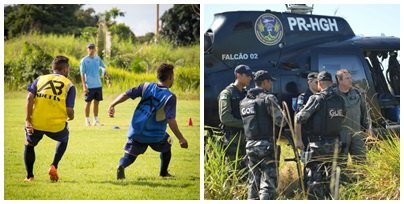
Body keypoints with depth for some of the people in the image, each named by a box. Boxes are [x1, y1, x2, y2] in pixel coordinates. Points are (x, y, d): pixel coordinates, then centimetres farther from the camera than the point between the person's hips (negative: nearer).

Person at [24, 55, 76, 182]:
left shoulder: (40, 79, 13)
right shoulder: (69, 85, 6)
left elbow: (29, 97, -3)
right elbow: (69, 110, -3)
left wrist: (27, 120, -6)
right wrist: (71, 117, 20)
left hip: (36, 124, 1)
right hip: (56, 126, -1)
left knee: (29, 144, 30)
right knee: (64, 139, 33)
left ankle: (29, 176, 26)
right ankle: (54, 166, 15)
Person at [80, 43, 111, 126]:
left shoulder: (98, 59, 8)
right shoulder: (84, 60, -6)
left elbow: (103, 69, 12)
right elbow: (82, 74, -8)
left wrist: (108, 78, 1)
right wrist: (84, 86, -15)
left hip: (98, 85, 5)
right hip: (89, 86, -5)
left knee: (96, 102, 8)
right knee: (88, 102, 1)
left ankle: (96, 120, 15)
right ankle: (87, 120, 8)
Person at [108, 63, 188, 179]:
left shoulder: (146, 86, 1)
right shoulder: (170, 97, -11)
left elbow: (127, 94, -4)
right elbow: (171, 120, -20)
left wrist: (112, 105, 5)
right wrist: (181, 138, -16)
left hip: (136, 132, 2)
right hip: (155, 135, -2)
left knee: (130, 155, 7)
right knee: (166, 148, 28)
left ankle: (121, 166, -25)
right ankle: (163, 173, 35)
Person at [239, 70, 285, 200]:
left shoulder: (244, 102, 13)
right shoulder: (268, 99, -8)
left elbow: (245, 123, 13)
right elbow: (281, 121, -11)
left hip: (250, 145, 6)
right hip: (266, 145, -6)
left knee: (253, 182, 13)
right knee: (268, 183, -7)